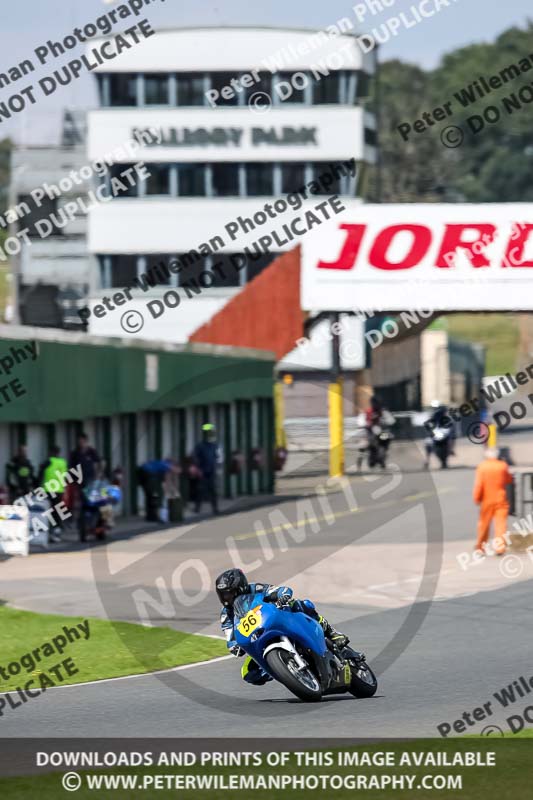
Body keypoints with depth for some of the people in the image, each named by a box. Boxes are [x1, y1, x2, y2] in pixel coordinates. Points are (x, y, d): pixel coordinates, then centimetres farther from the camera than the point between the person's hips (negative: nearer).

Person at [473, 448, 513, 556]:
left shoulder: (482, 467, -6)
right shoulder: (503, 466, -2)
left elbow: (478, 484, -10)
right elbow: (509, 480, 13)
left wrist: (476, 498, -3)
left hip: (487, 500, 0)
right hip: (501, 500, 0)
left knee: (484, 522, 14)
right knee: (500, 522, -6)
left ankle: (480, 546, 26)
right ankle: (500, 546, -21)